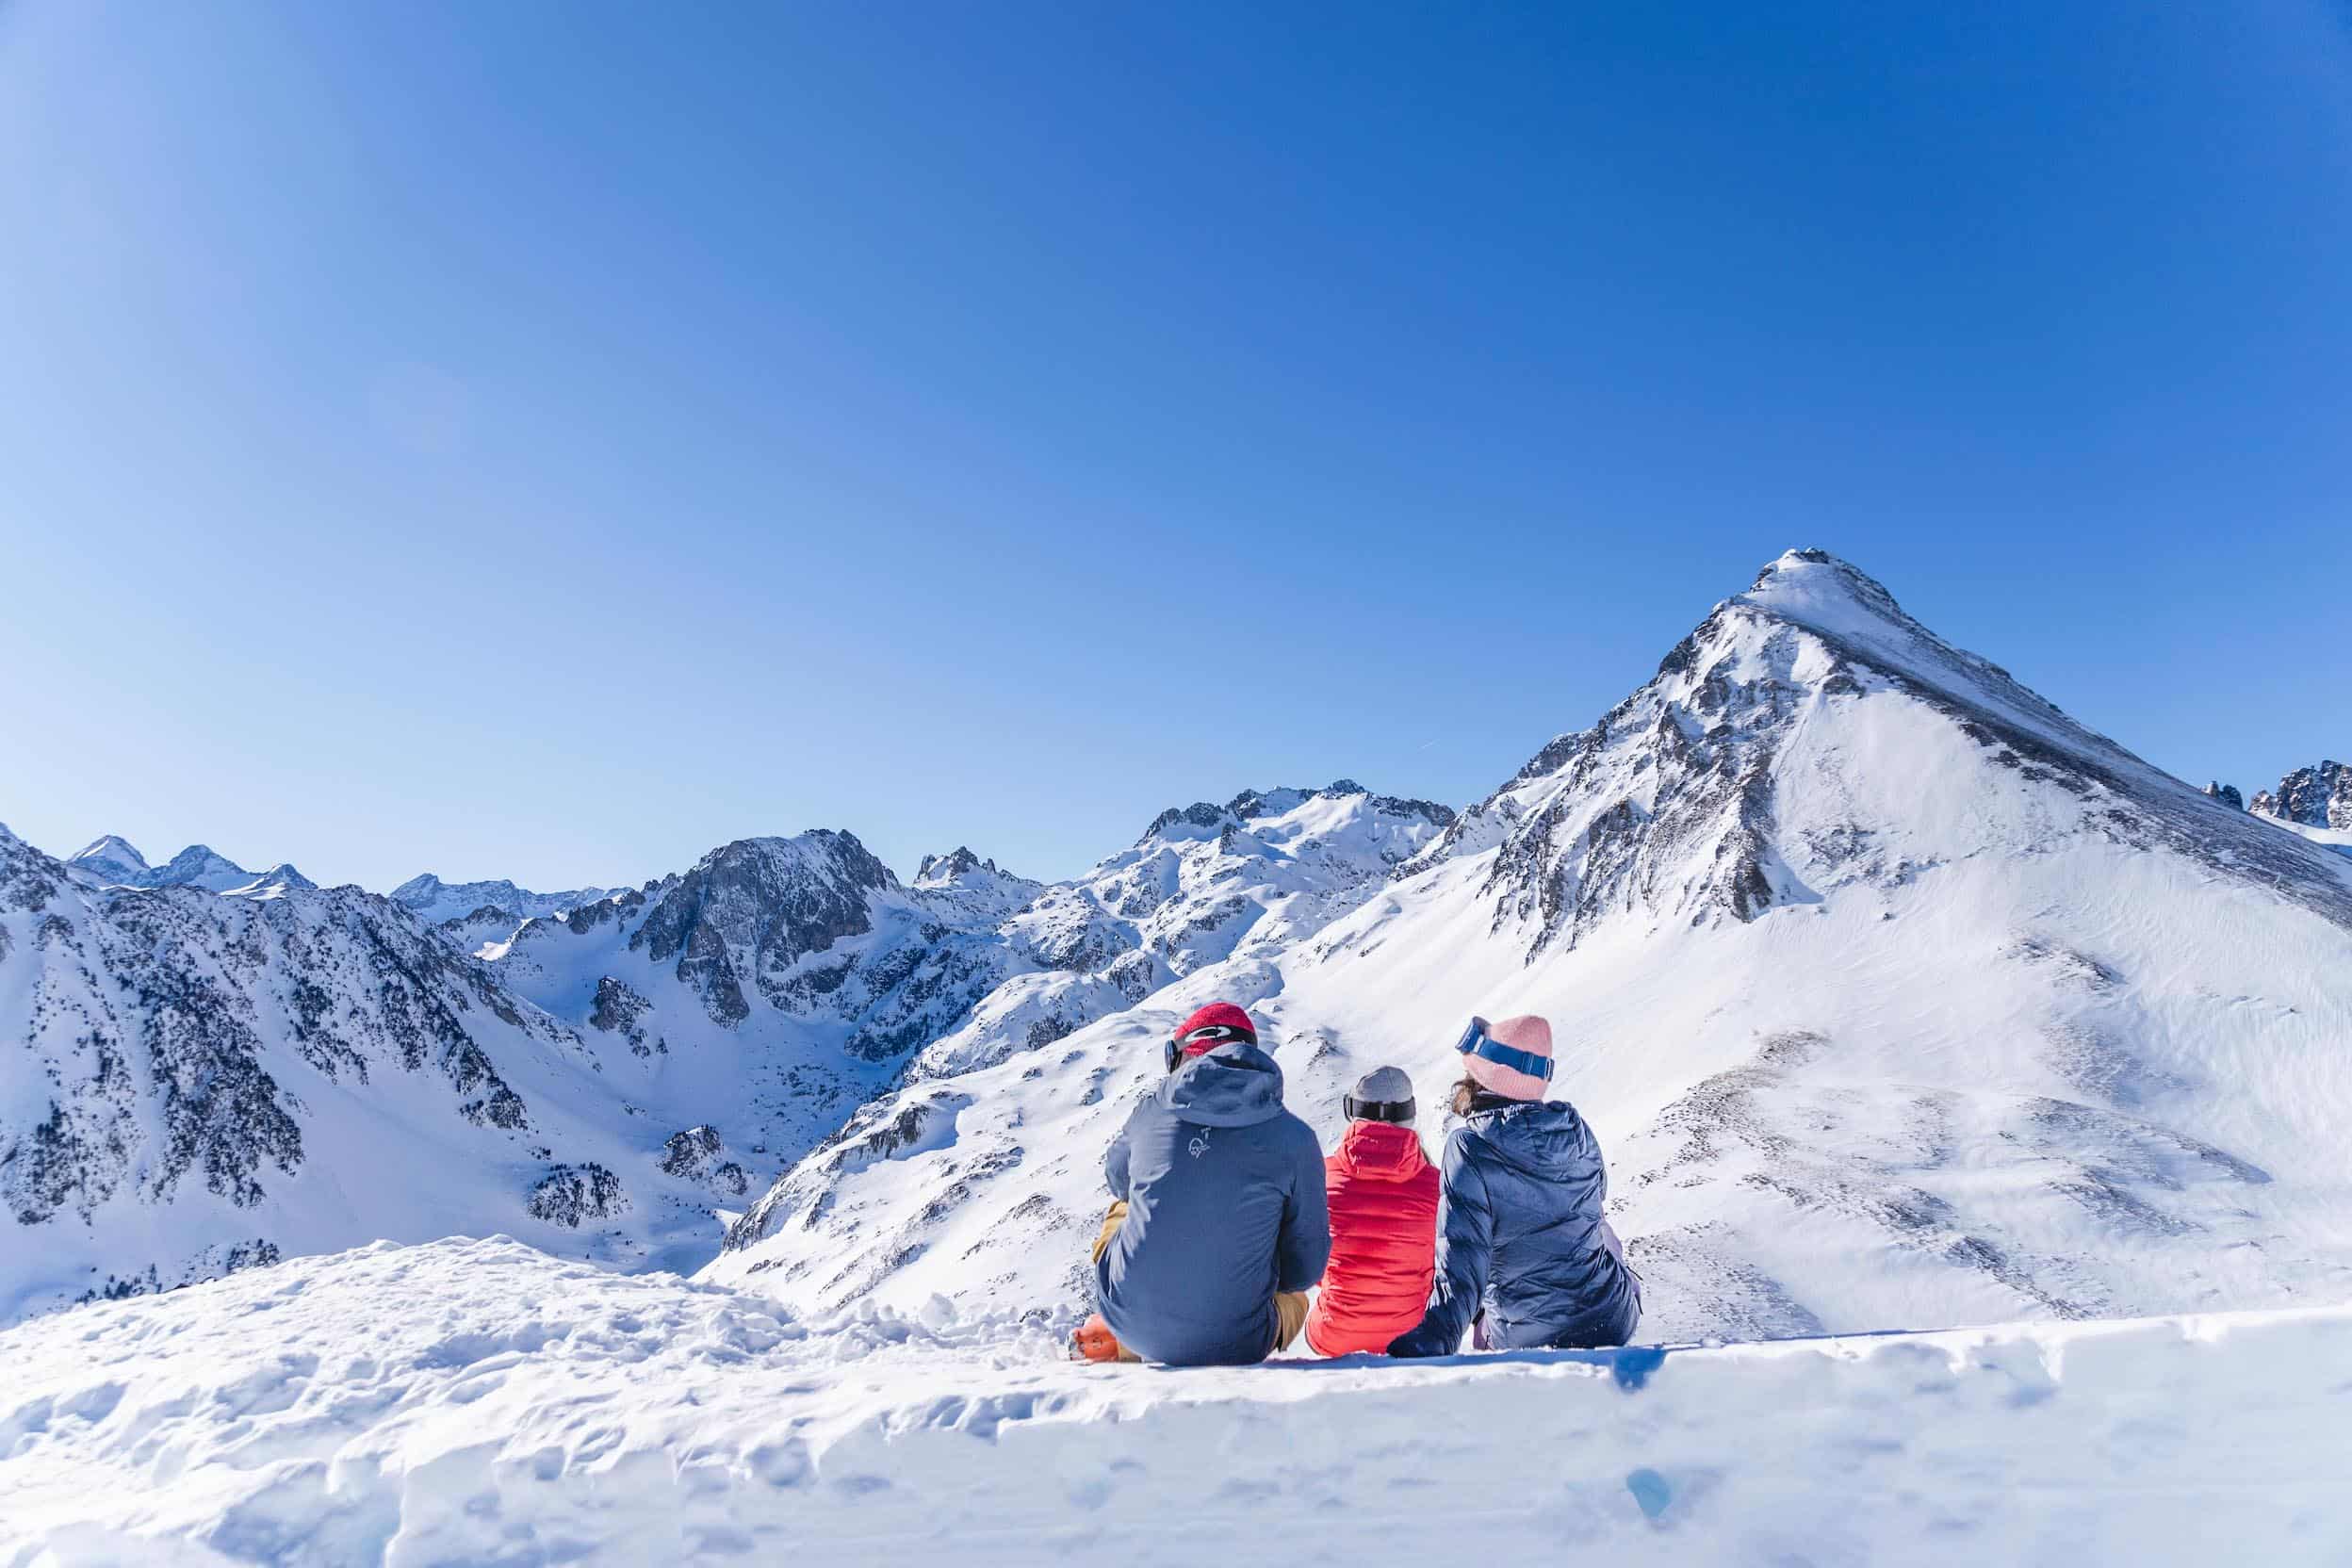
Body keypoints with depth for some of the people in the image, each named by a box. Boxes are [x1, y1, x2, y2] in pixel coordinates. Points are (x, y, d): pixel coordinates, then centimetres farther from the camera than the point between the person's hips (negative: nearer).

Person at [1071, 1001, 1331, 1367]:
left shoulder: (1154, 1109, -2)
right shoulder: (1294, 1138, -8)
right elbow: (1305, 1266, 0)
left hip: (1127, 1320, 2)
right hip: (1230, 1346, -2)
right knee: (1293, 1298, 33)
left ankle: (1120, 1348, 23)